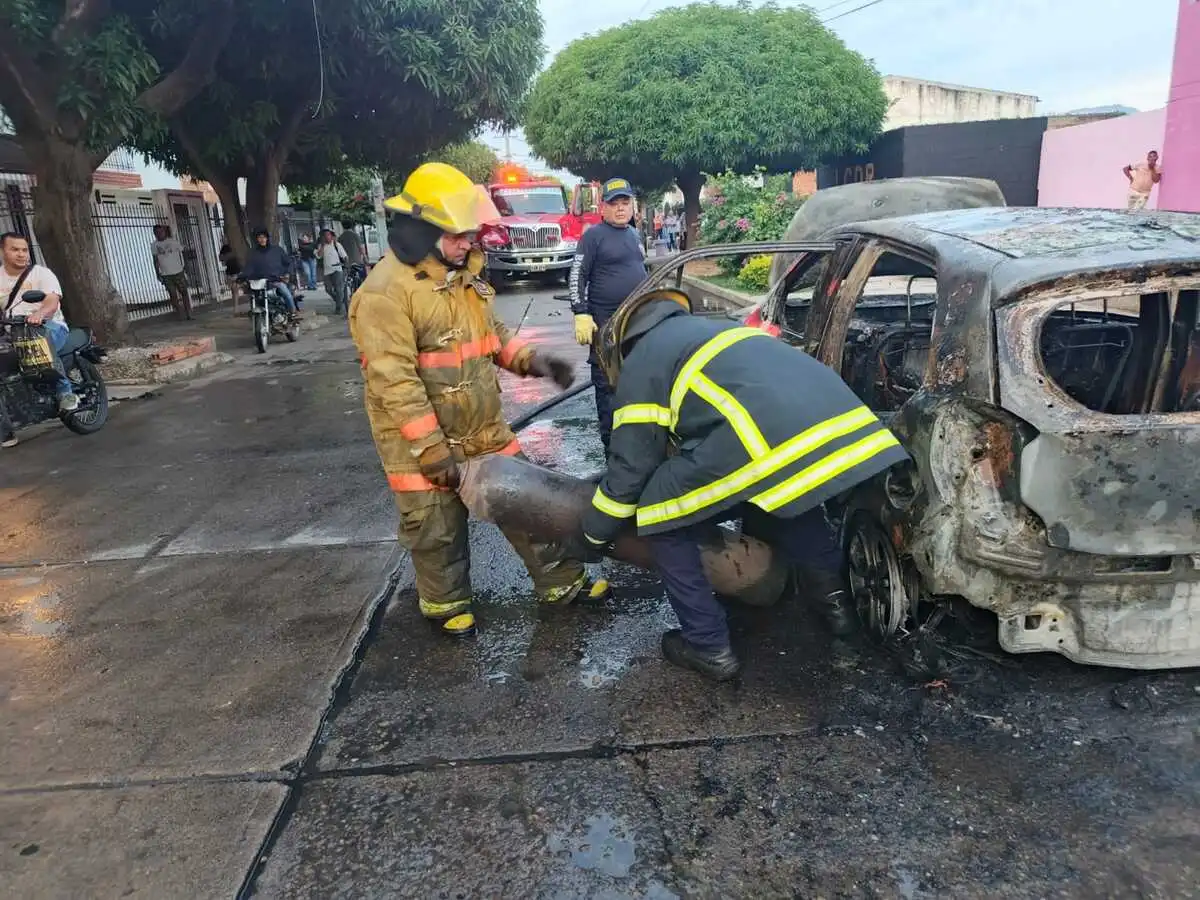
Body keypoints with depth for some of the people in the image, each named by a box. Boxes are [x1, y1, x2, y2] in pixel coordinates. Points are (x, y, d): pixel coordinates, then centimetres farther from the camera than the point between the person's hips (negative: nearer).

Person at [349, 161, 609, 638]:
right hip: (422, 442, -7)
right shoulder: (385, 291, -21)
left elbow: (493, 333, 19)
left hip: (484, 430, 8)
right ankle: (446, 605, 33)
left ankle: (562, 581, 29)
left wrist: (531, 358, -1)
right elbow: (393, 380, -25)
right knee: (438, 532, 9)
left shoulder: (463, 275, 7)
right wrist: (432, 449, -25)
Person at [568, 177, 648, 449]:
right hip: (606, 323, -7)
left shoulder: (634, 235, 15)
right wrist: (581, 315, -20)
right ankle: (611, 438, 4)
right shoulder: (594, 235, -7)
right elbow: (577, 277, -12)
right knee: (607, 381, -3)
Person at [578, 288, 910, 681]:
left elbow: (629, 467, 17)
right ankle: (834, 593, 39)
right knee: (789, 491, 41)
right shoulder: (706, 328, 39)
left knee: (663, 524, 13)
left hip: (767, 441, -8)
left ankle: (709, 647, 18)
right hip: (844, 421, 8)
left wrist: (593, 534, 31)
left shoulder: (639, 363, 17)